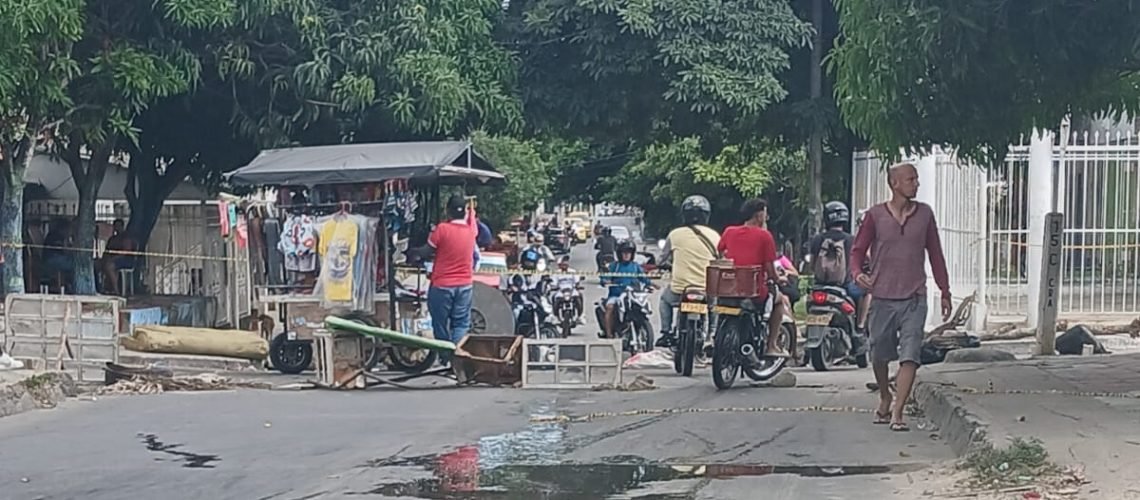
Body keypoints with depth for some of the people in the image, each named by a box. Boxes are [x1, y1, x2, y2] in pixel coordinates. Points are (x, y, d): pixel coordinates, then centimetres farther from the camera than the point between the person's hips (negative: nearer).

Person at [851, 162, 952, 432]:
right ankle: (885, 398, 37)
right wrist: (857, 273, -17)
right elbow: (858, 250, 4)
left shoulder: (924, 213, 5)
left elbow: (935, 253, 12)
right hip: (882, 297, 0)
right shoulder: (875, 215, -1)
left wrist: (944, 291, 13)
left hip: (914, 298, 0)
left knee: (910, 356, -10)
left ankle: (897, 412, -10)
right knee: (880, 354, 12)